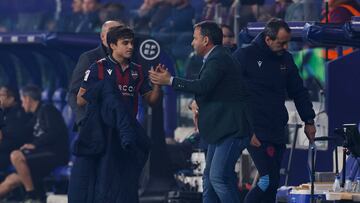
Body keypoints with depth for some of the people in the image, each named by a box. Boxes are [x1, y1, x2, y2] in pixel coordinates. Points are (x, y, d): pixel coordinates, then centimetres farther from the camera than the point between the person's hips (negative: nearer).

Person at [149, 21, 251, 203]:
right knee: (210, 176, 13)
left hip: (231, 129, -11)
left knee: (218, 177, -15)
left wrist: (170, 81, -23)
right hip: (221, 128, 11)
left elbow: (203, 86, -29)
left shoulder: (218, 59, -16)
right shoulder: (217, 57, 18)